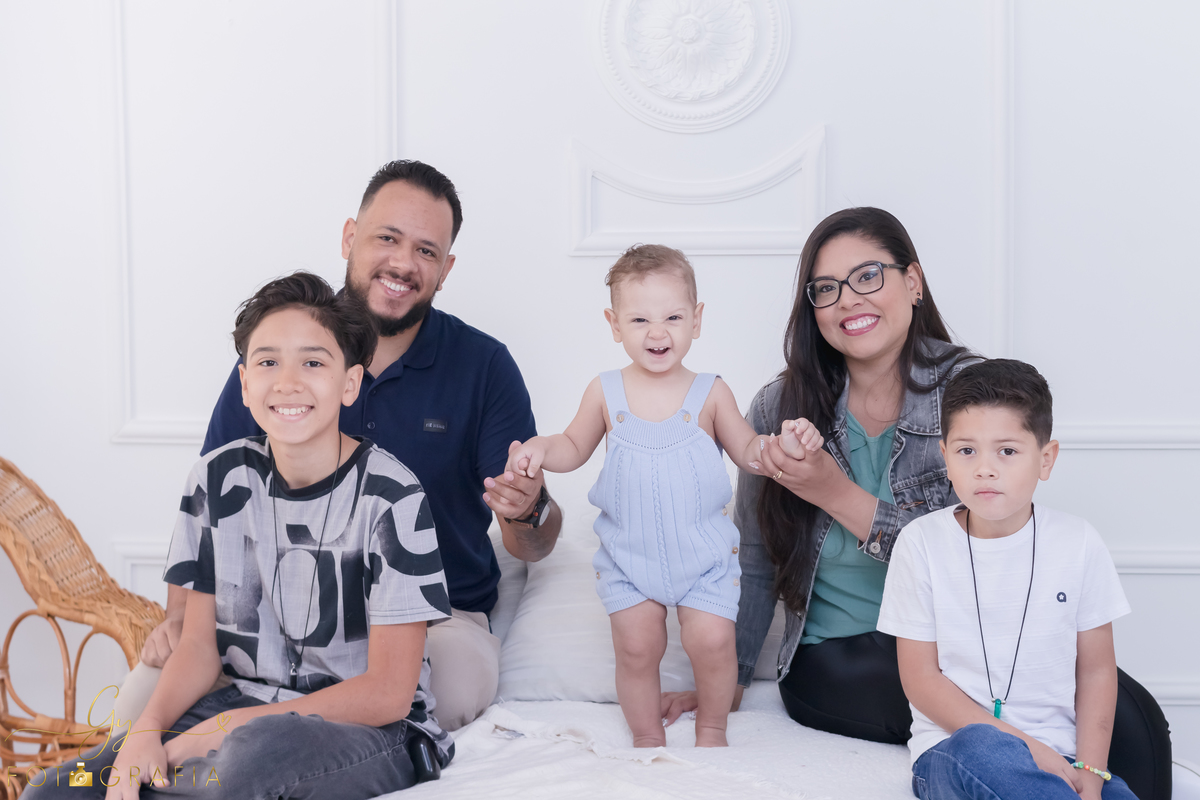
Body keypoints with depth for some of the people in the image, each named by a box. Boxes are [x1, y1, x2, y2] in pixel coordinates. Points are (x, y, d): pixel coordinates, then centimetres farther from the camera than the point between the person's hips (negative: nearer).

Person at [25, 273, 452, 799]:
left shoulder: (391, 498, -15)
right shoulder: (217, 480, 2)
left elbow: (387, 694, -15)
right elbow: (198, 644, 5)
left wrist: (225, 730, -17)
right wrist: (146, 730, -16)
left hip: (367, 731, -4)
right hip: (245, 705, 4)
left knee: (257, 751, -37)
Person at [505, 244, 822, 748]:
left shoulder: (710, 393, -5)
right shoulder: (605, 393, -3)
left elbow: (749, 455, 2)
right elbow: (575, 448, 10)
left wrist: (783, 442, -17)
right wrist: (540, 448, -10)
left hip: (703, 552, -1)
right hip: (628, 555, 1)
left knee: (712, 641, -6)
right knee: (636, 648, 2)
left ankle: (712, 729, 23)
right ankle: (647, 738, 27)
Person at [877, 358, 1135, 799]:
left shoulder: (1078, 543, 2)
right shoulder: (921, 542, -3)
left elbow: (1096, 669, 8)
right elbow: (921, 679, -3)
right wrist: (1023, 745, -12)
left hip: (1059, 753, 0)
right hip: (951, 749, 0)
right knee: (980, 748, -36)